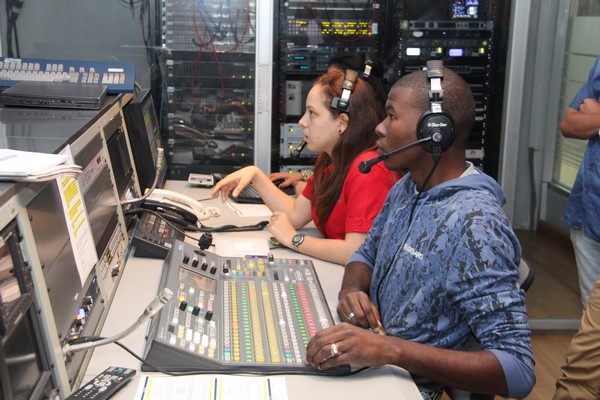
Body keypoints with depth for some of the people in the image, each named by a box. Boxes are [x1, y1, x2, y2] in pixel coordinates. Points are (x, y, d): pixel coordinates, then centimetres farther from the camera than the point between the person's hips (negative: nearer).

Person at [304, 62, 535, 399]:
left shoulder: (474, 226, -24)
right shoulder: (407, 187, 2)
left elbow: (518, 370, -26)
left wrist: (390, 349, -35)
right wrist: (352, 289, -7)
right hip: (362, 364, 7)